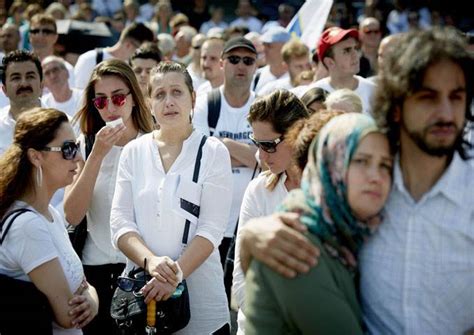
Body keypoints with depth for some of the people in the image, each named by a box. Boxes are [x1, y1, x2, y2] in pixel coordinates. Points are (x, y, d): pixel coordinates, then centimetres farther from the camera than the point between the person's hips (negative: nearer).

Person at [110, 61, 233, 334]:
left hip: (199, 290, -2)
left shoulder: (213, 152, -2)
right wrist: (150, 261, -18)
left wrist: (176, 273, -20)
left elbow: (212, 229, -9)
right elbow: (121, 222, -1)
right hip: (140, 289, 2)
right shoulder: (134, 152, 5)